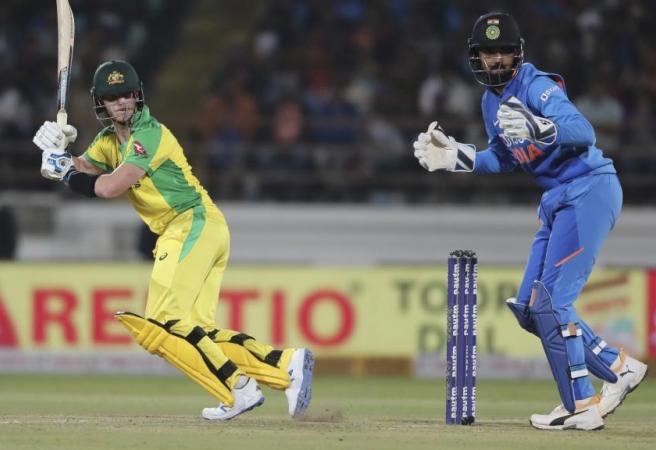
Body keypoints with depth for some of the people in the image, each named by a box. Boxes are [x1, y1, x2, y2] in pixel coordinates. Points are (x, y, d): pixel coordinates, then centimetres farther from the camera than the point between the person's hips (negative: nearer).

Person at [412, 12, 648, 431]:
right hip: (559, 201, 10)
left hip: (589, 190, -10)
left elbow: (584, 132, -29)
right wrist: (455, 156, 9)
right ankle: (618, 368, 16)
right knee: (529, 308, 10)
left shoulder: (536, 87, -15)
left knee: (550, 302, -13)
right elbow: (501, 159, 22)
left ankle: (582, 407, -8)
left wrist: (538, 128, -46)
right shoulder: (493, 100, 11)